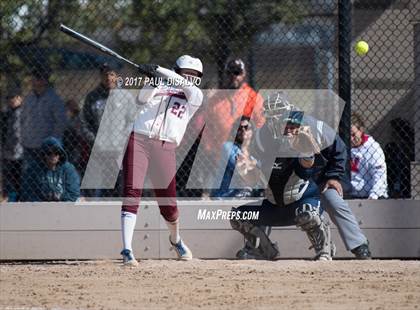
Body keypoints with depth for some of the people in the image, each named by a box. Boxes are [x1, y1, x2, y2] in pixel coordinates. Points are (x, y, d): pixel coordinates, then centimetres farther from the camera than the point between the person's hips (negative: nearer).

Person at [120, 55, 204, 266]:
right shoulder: (159, 89, 17)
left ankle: (175, 239, 36)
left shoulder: (194, 98, 15)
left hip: (165, 150, 1)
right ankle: (127, 250, -20)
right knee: (131, 194, -16)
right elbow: (142, 99, 2)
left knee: (168, 204, 3)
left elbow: (188, 87, -5)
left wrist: (160, 71, -11)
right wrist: (153, 81, -16)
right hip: (139, 141, -1)